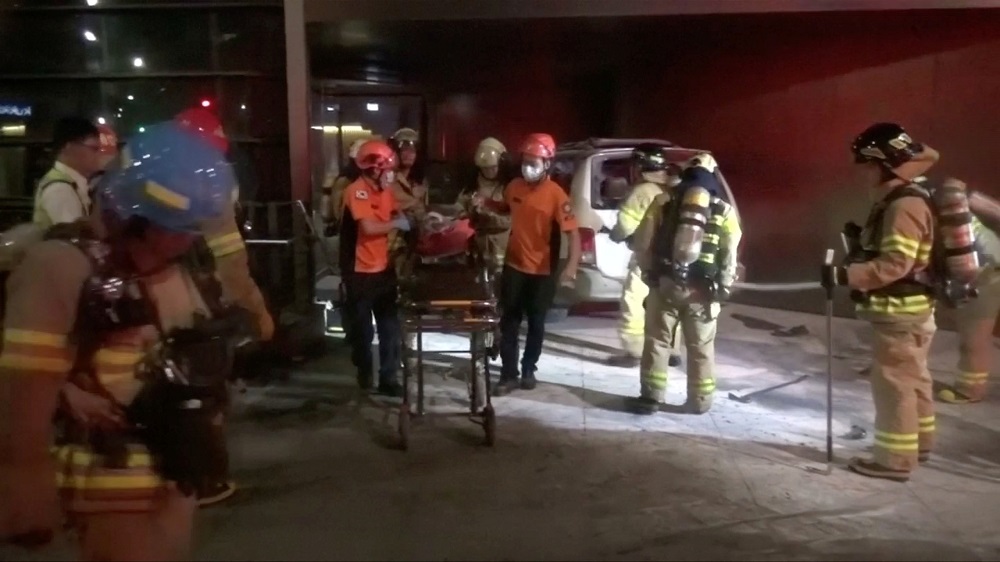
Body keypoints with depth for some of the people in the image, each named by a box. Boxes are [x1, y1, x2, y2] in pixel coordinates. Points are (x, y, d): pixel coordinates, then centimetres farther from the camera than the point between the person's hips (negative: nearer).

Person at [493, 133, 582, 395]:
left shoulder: (556, 194, -16)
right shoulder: (514, 187, 0)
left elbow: (573, 232, -21)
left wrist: (572, 265, -34)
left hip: (542, 271, -3)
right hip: (513, 266, 4)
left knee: (536, 324, 12)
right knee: (509, 322, 4)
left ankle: (529, 369, 29)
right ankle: (509, 374, 11)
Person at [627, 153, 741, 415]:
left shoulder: (663, 201, 2)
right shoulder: (724, 211, 3)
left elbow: (641, 242, 0)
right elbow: (730, 255, 2)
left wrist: (648, 271, 12)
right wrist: (723, 288, 12)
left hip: (665, 283, 0)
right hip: (703, 290, 1)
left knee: (657, 341, 8)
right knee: (701, 346, 13)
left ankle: (650, 397, 8)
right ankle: (700, 401, 21)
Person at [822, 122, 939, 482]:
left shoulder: (905, 205, -21)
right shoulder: (895, 201, 12)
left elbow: (895, 264, -29)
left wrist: (845, 275, -30)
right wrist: (862, 240, 6)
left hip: (902, 313, -11)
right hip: (907, 311, 11)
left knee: (893, 383, -5)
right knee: (912, 379, 21)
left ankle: (895, 459, 3)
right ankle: (919, 442, 35)